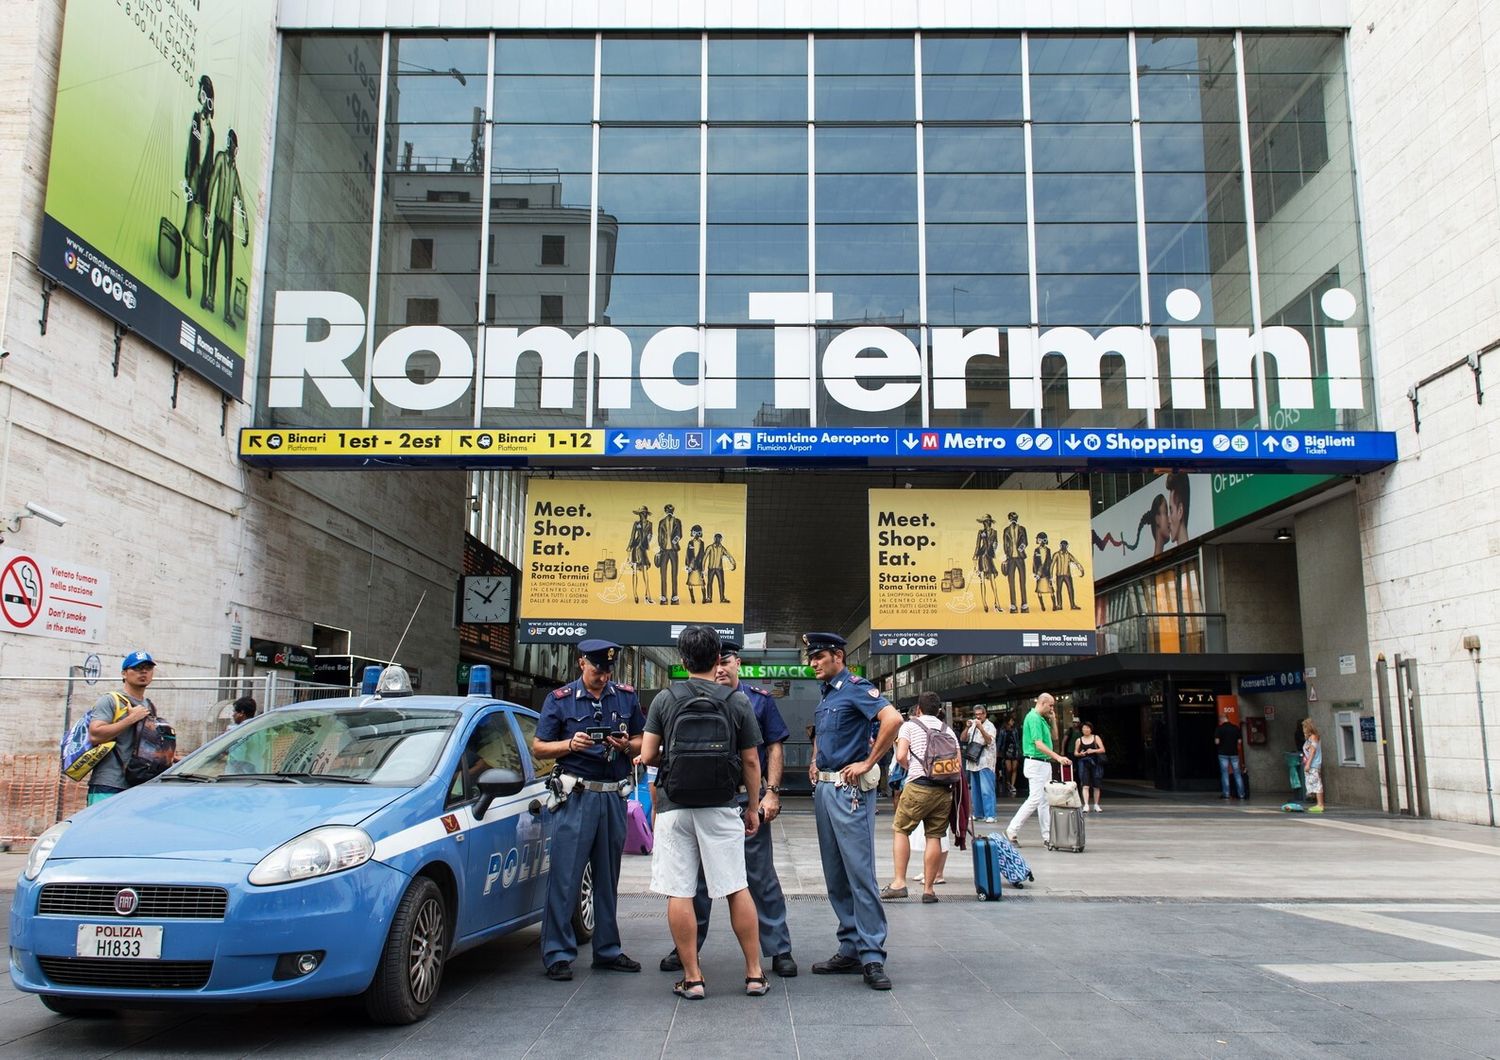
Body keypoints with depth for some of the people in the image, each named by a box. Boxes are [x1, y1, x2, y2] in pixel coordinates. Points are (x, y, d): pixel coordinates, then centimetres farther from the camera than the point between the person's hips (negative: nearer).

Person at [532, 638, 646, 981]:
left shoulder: (626, 697, 9)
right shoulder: (560, 700, 1)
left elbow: (642, 742, 15)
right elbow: (538, 747, 2)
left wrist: (627, 745, -7)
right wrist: (571, 744, -15)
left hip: (614, 796, 3)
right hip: (575, 796, -3)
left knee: (608, 878, 11)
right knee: (565, 877, -5)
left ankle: (608, 950, 21)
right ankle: (558, 955, 3)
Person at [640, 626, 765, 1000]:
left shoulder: (665, 699, -1)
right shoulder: (738, 701, 0)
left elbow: (647, 755, -2)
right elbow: (751, 762, 3)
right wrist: (753, 807, 13)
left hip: (675, 807, -1)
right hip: (722, 807, 1)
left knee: (679, 894, 4)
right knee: (737, 889, 9)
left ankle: (692, 978, 8)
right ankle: (754, 973, 14)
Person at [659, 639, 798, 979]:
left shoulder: (759, 699, 5)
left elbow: (774, 748, 3)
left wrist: (771, 793, -5)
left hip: (749, 798, -2)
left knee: (761, 877, 2)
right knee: (698, 876, 10)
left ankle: (779, 950, 10)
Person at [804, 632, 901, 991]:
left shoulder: (855, 688, -9)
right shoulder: (825, 695, 17)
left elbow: (893, 719, -25)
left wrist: (868, 763, -20)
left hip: (850, 788, -9)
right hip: (823, 787, 9)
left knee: (860, 873, -9)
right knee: (836, 876, 11)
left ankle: (872, 957, -5)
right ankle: (850, 950, 17)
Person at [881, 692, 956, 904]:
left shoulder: (909, 725, 8)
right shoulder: (948, 730, 19)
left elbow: (900, 756, -5)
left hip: (919, 785, -4)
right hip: (945, 790, 4)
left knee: (900, 830, 7)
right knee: (935, 837, 7)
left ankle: (899, 882, -2)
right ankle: (928, 889, 8)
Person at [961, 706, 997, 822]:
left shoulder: (989, 725, 0)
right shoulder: (973, 725, 16)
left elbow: (989, 741, -14)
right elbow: (964, 739, 9)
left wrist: (981, 728, -23)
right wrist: (967, 728, -7)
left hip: (985, 762, -6)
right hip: (973, 761, 6)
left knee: (986, 790, -12)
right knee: (975, 790, 10)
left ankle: (990, 815, -13)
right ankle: (978, 814, 17)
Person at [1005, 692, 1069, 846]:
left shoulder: (1041, 719, 16)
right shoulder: (1034, 718, -15)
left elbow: (1052, 737, 23)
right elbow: (1038, 744, -23)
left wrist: (1053, 719, 12)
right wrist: (1058, 757, -27)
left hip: (1044, 764, 10)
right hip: (1036, 763, -10)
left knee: (1045, 800, 10)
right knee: (1035, 799, -10)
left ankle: (1047, 836, 14)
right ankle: (1012, 831, -5)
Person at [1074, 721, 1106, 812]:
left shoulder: (1096, 738, 6)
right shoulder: (1079, 740, 7)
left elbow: (1102, 750, -1)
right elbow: (1075, 752, 12)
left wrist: (1093, 751, -16)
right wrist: (1080, 754, -10)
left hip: (1095, 763, 1)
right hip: (1084, 763, -1)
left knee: (1096, 786, 7)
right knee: (1085, 785, -13)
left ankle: (1096, 805, 20)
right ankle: (1086, 805, -18)